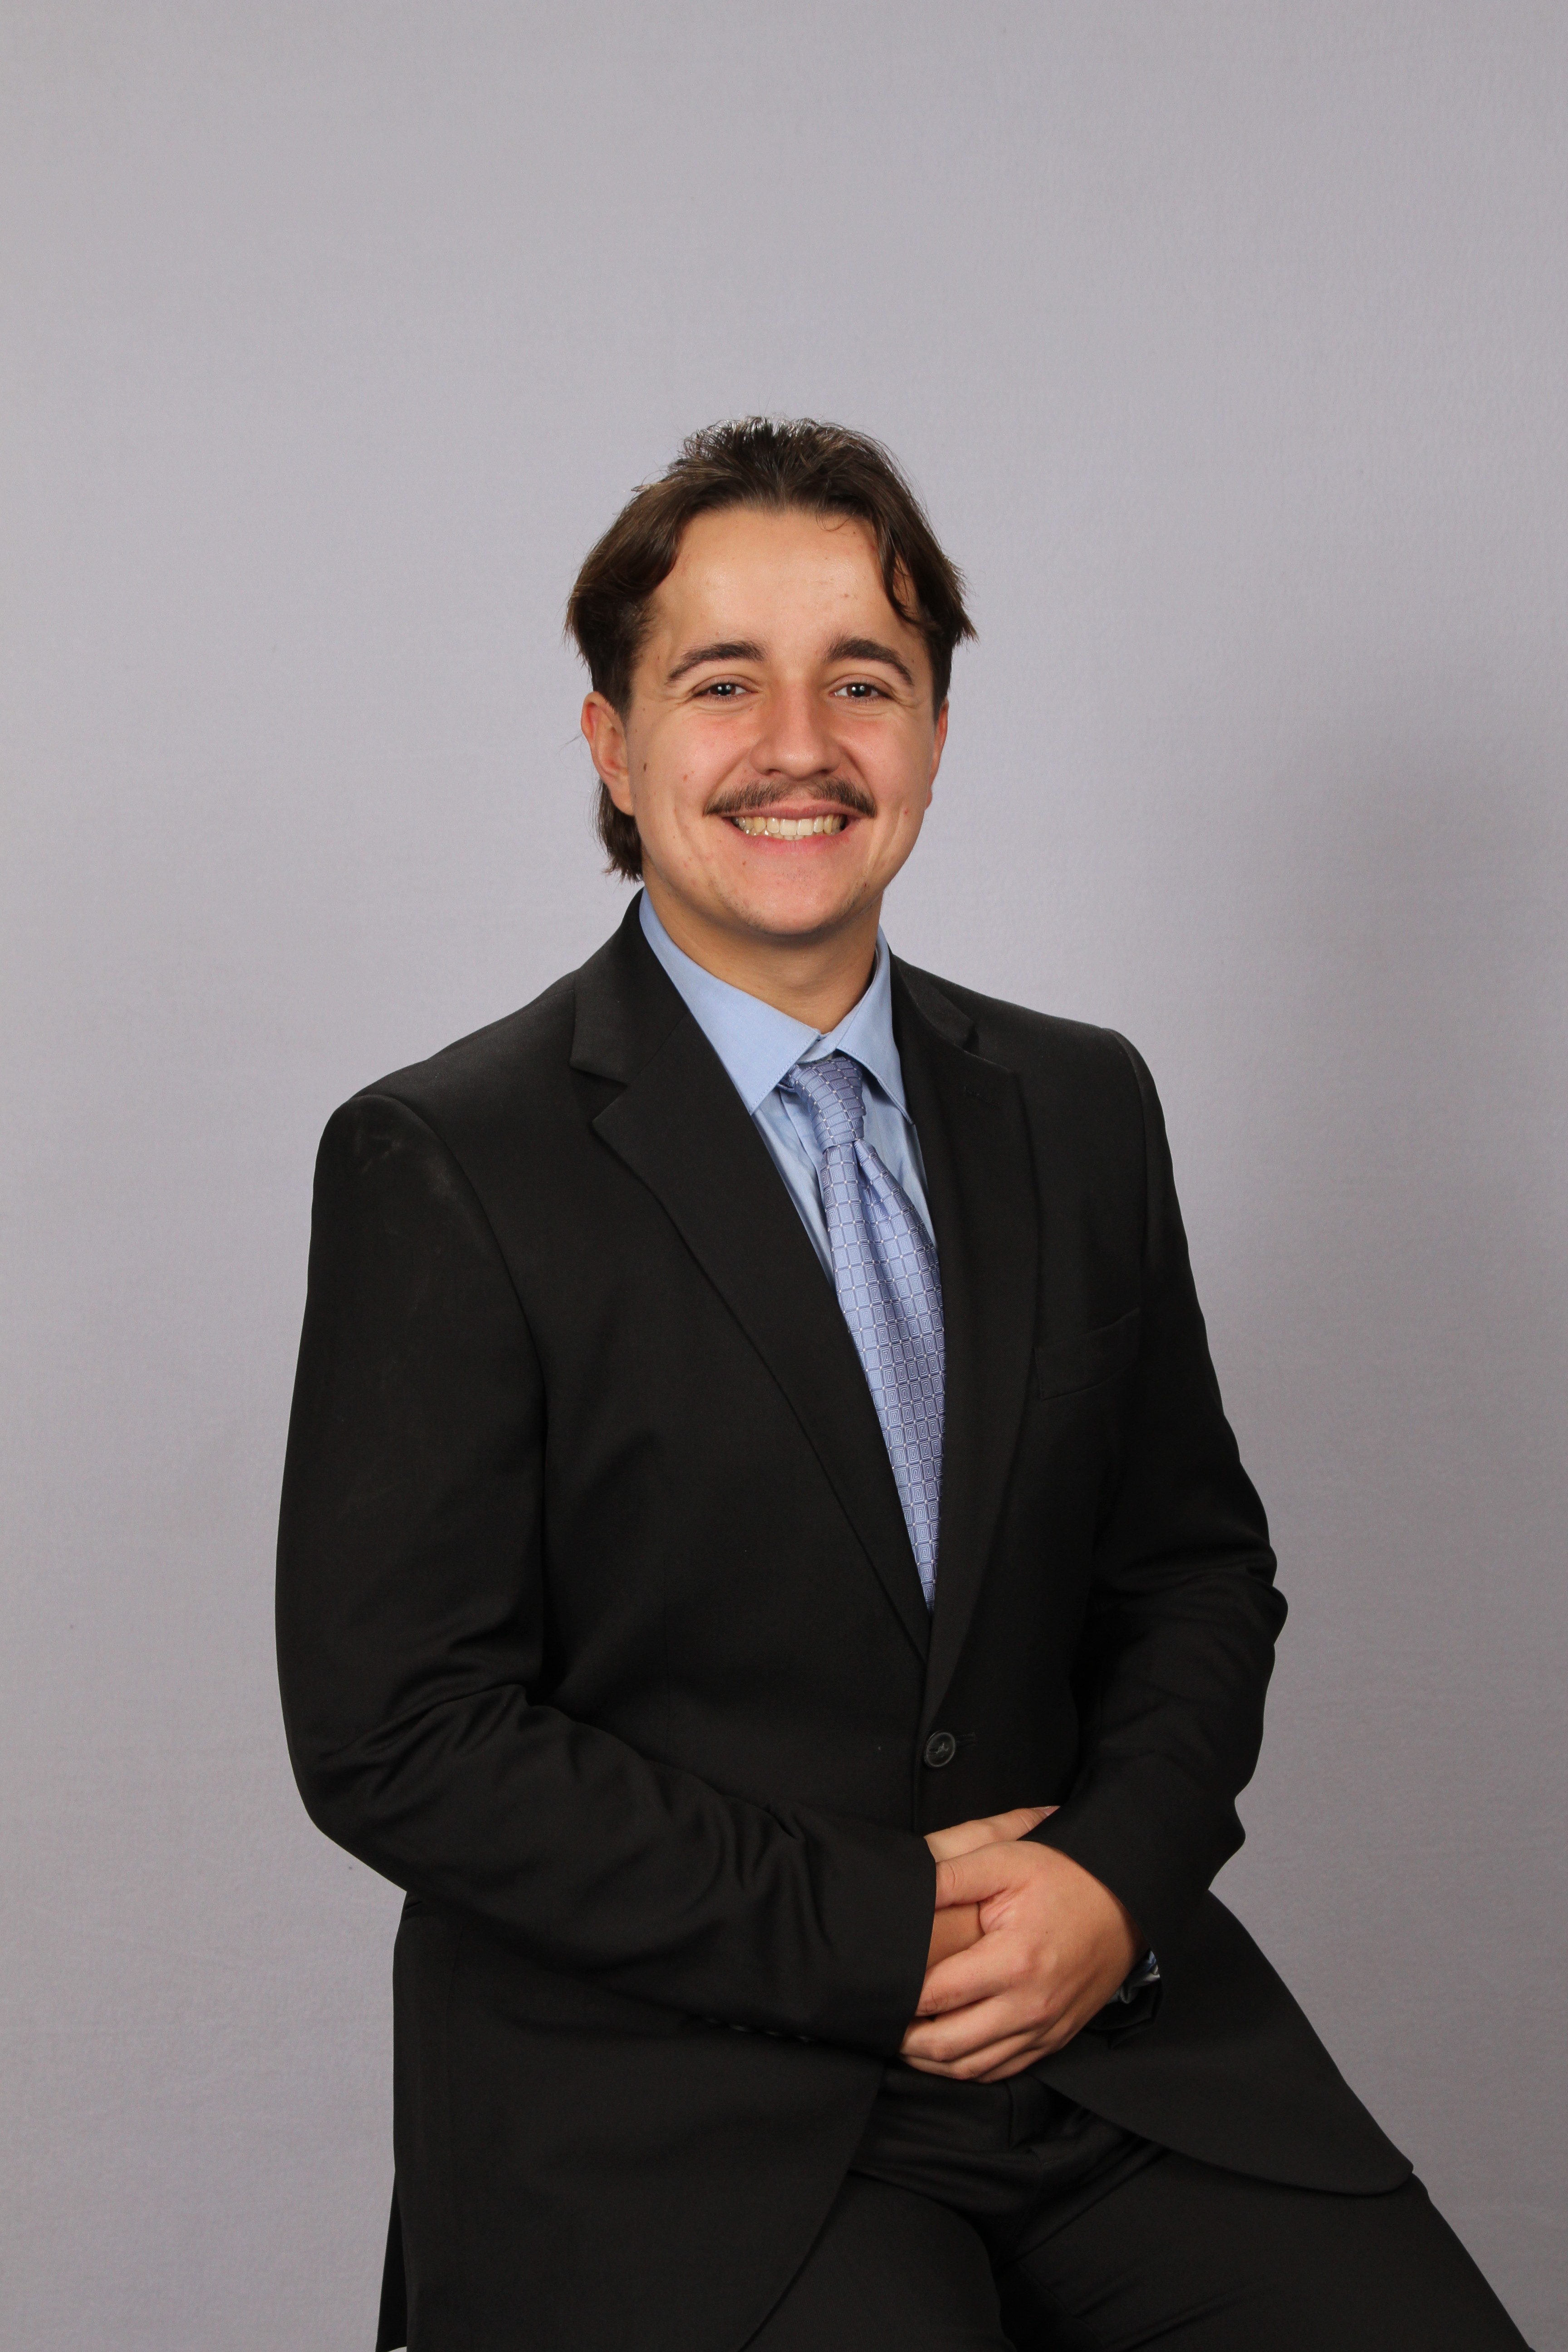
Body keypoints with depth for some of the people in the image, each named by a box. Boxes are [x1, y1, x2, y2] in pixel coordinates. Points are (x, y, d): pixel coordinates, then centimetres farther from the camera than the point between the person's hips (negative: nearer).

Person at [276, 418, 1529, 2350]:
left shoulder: (1082, 1110, 10)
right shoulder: (441, 1167, -7)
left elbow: (1197, 1567, 14)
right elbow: (392, 1733, -9)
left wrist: (1118, 1877, -6)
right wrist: (875, 1930, -13)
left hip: (1096, 1997, 4)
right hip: (653, 2076, -4)